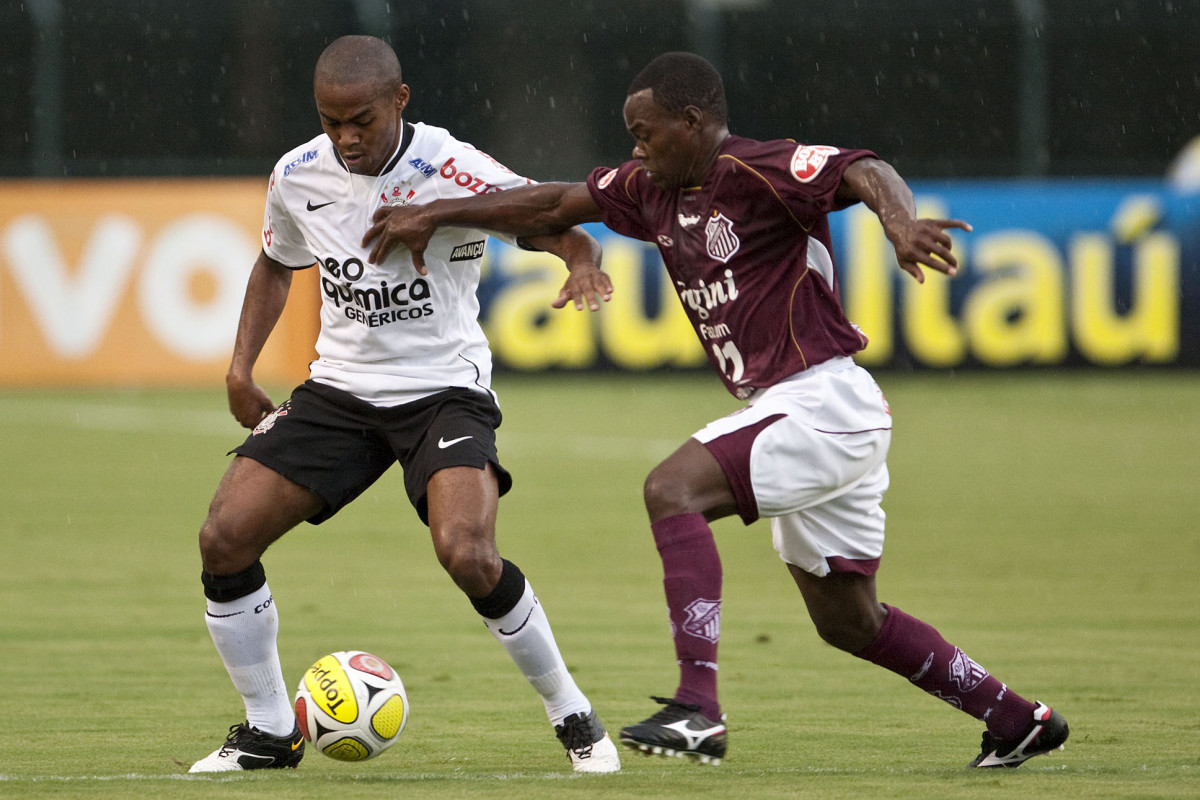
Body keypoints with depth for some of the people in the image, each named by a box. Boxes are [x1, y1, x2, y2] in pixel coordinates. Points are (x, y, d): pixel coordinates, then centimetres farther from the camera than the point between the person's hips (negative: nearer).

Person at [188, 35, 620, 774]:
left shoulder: (452, 172, -18)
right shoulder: (298, 177, -2)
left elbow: (562, 229, -19)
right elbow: (277, 263, 19)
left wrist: (582, 267, -42)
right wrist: (241, 367, 10)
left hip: (444, 389, -5)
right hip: (339, 389, 5)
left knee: (468, 554, -28)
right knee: (223, 538, -10)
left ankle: (573, 716, -4)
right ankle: (270, 731, 9)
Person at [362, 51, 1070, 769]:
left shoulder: (759, 171, -15)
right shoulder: (654, 191, 11)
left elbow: (864, 172, -29)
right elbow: (555, 205, 19)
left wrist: (901, 223, -50)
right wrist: (435, 215, 16)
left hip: (823, 403, -10)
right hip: (781, 410, 10)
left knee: (672, 489, -25)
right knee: (847, 622, 16)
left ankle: (698, 705, -34)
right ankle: (1017, 721, 29)